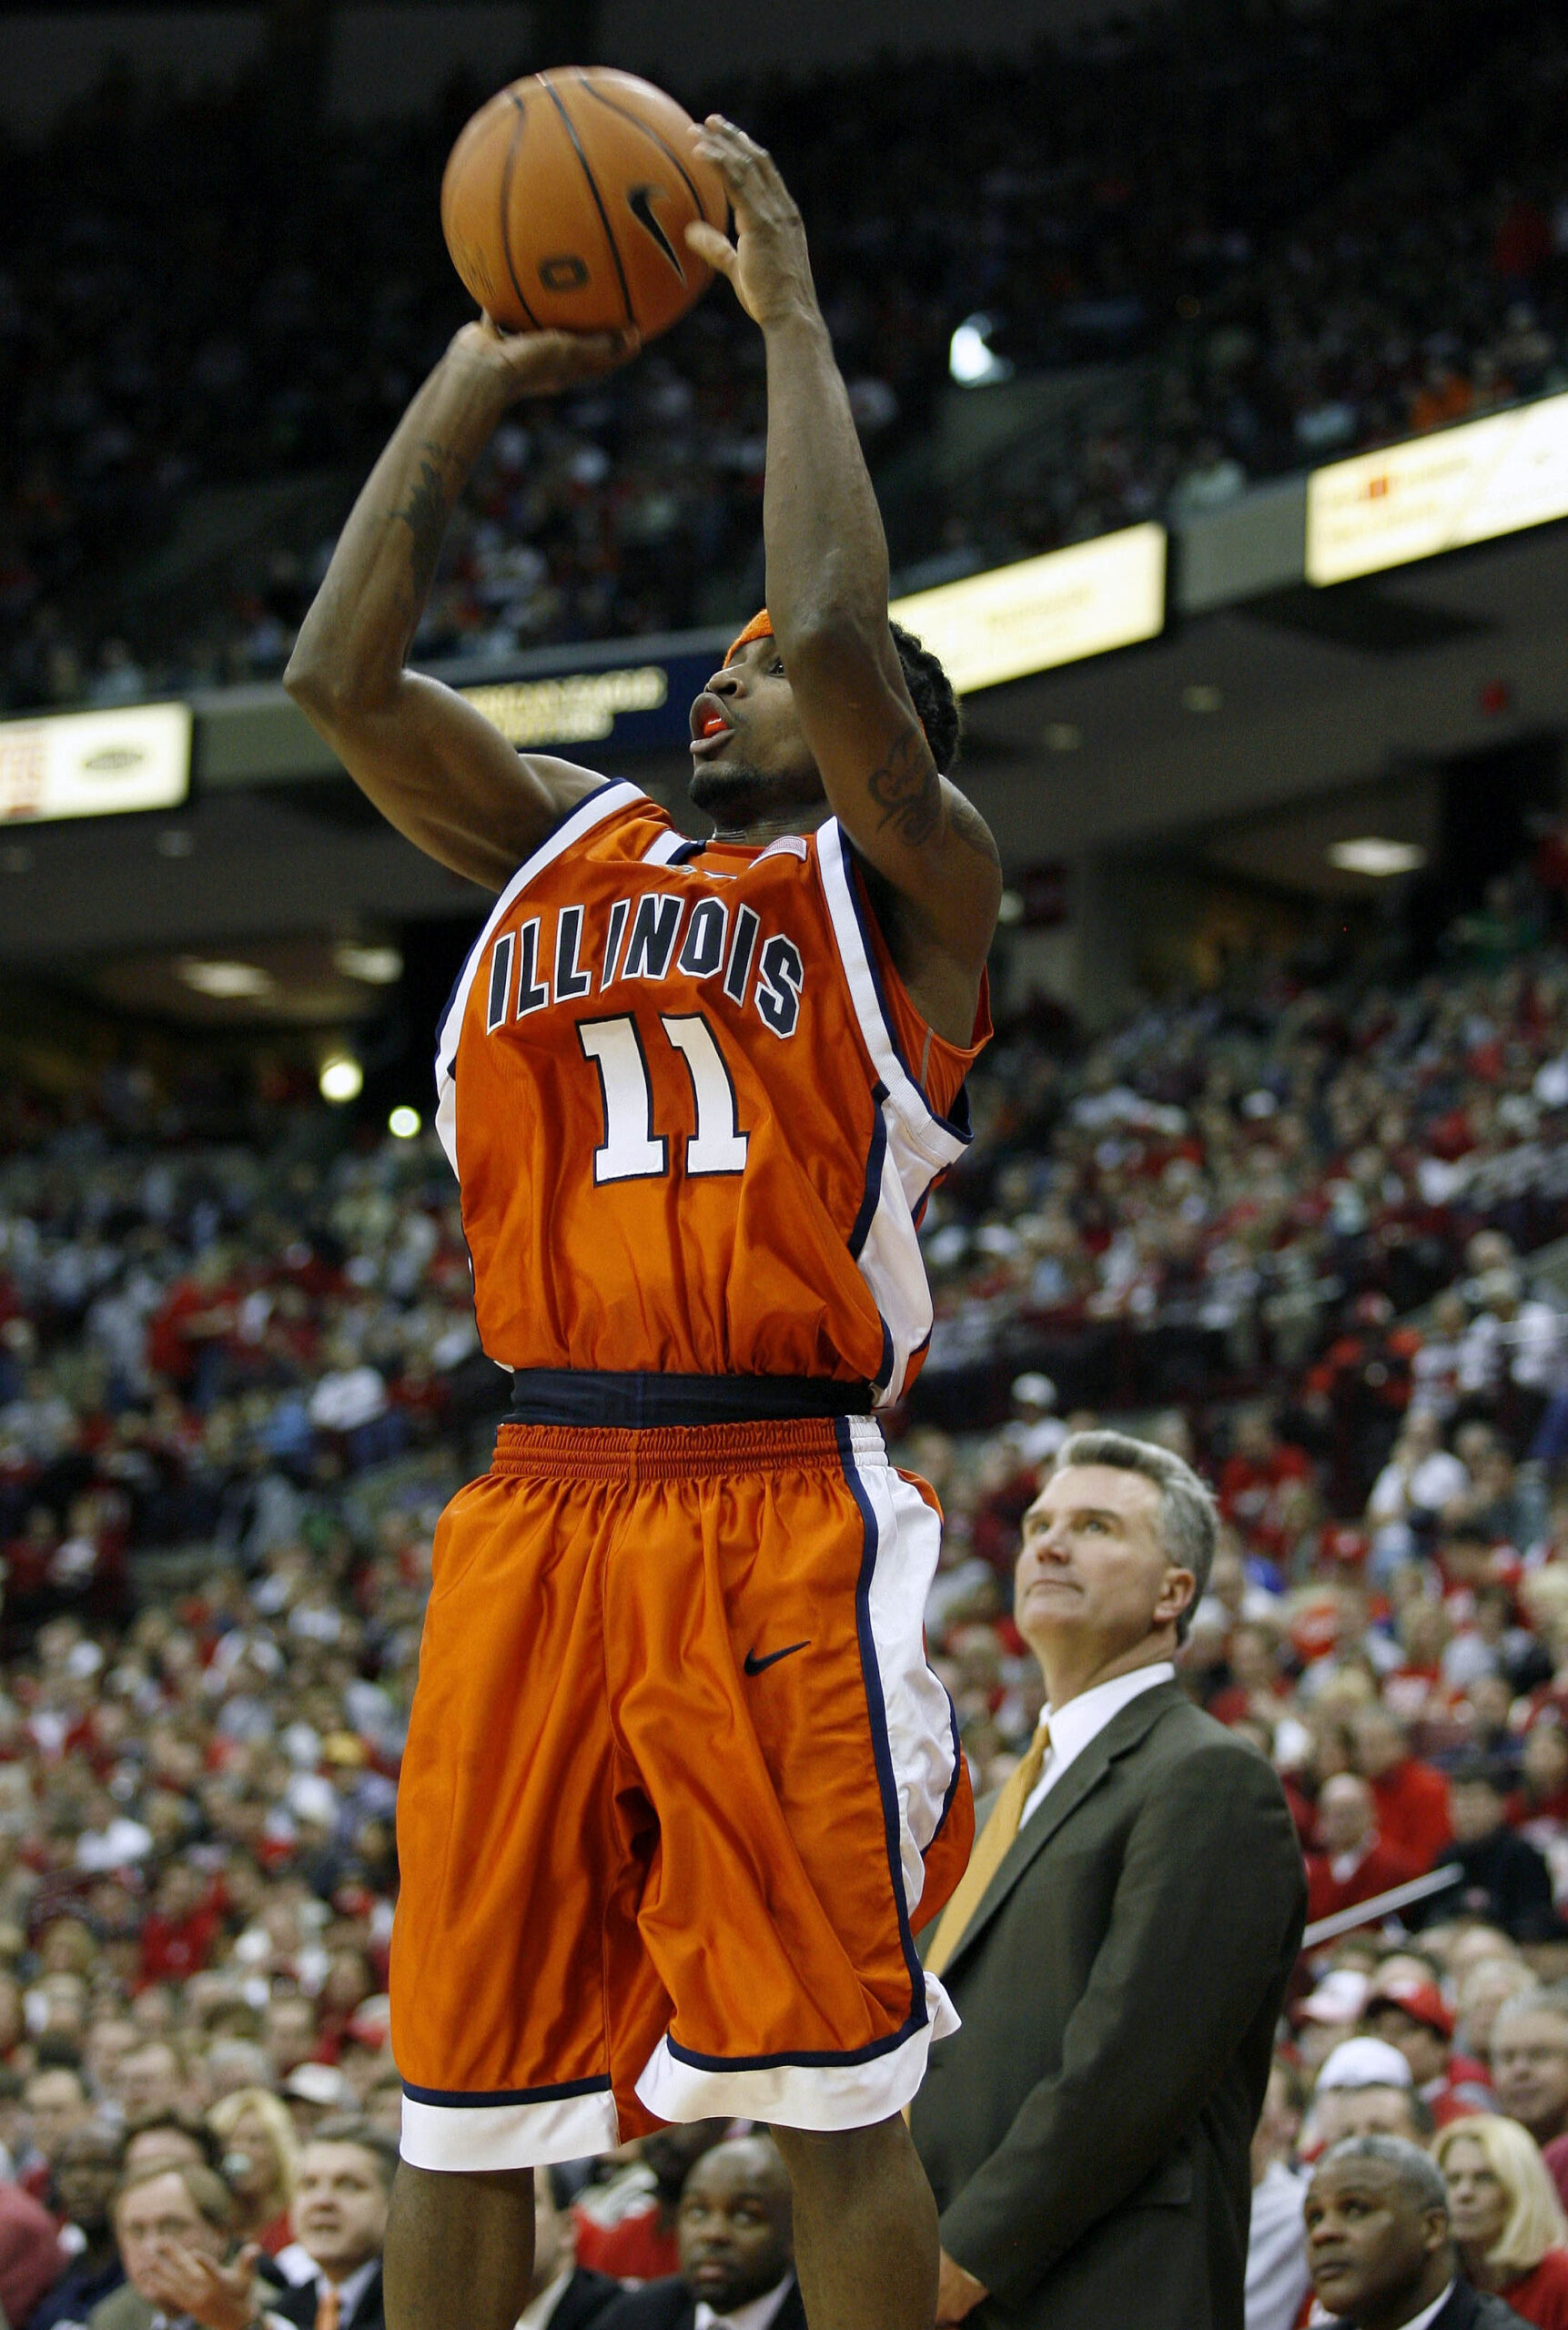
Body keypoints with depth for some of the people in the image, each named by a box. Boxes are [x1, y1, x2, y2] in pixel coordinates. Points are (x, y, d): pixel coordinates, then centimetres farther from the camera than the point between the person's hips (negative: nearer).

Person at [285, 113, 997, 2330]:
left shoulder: (903, 882, 5)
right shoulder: (567, 840, 21)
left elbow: (849, 644, -13)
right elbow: (343, 673, 10)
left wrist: (791, 318, -4)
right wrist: (476, 376, 12)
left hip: (779, 1515, -5)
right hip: (541, 1512, 5)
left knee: (836, 2088, -6)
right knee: (458, 2096, 5)